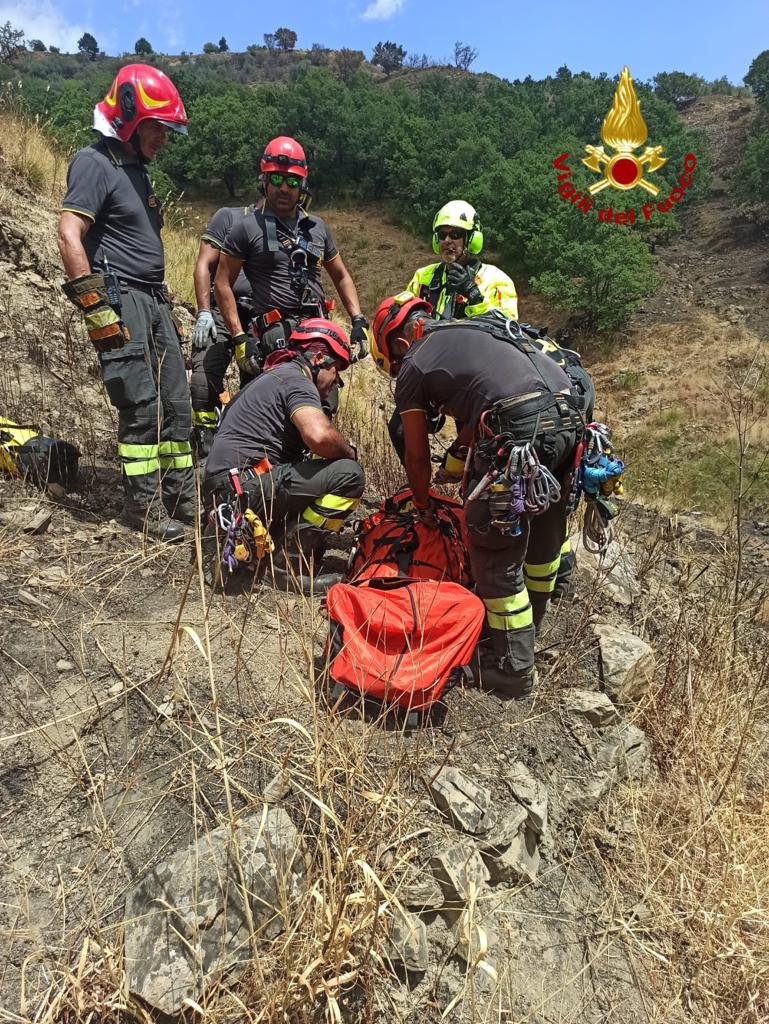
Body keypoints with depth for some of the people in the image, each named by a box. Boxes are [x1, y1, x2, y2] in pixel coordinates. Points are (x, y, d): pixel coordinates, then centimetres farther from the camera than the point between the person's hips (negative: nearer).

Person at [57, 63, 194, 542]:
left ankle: (182, 497, 14)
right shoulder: (95, 163, -6)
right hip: (120, 300, -9)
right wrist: (95, 306, -21)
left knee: (176, 404, 6)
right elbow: (70, 237, -16)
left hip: (154, 301, 9)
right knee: (142, 407, -11)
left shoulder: (138, 170, 21)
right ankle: (144, 506, -2)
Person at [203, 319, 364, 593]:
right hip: (244, 486, -10)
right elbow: (319, 435, -24)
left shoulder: (274, 376, 26)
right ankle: (293, 565, -12)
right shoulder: (296, 378, -6)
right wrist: (351, 453, -5)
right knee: (348, 475, -16)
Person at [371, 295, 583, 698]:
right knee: (544, 535, 24)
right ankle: (529, 631, 45)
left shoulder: (412, 369, 10)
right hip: (568, 421, 9)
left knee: (497, 557, 6)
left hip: (520, 434, -8)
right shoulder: (475, 330, 30)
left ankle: (516, 670, 16)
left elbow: (417, 457, 17)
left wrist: (423, 505, 34)